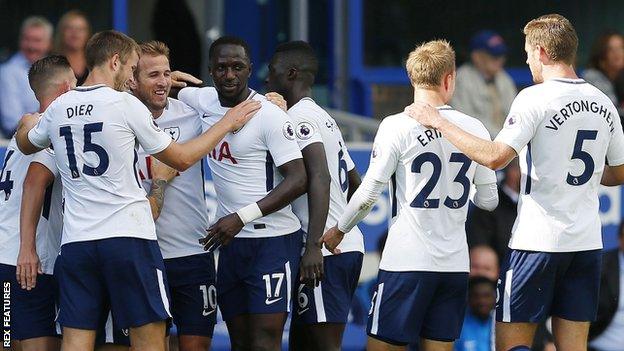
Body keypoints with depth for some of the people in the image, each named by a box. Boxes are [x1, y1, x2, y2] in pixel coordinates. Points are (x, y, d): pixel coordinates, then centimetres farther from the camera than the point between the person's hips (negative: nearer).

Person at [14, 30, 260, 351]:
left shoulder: (58, 108, 9)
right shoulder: (126, 105, -5)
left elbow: (26, 144, 31)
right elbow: (181, 159, 4)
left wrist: (27, 124, 54)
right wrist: (228, 123, 14)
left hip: (75, 241, 5)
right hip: (129, 238, -5)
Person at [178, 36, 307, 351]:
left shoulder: (270, 115, -13)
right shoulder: (203, 101, 6)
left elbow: (298, 180, -17)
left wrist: (242, 217, -23)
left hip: (273, 240, -7)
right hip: (231, 242, 7)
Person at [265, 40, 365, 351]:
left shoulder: (299, 116, -9)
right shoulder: (325, 118, 22)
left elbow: (319, 177, -23)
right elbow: (356, 184, 29)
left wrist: (314, 246, -29)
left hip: (327, 254, -10)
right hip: (349, 246, 10)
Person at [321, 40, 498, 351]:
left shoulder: (397, 126, -7)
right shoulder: (475, 129, 4)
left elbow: (368, 194, -6)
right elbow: (488, 201, 10)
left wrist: (338, 231, 11)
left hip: (407, 262, -4)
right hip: (455, 264, 4)